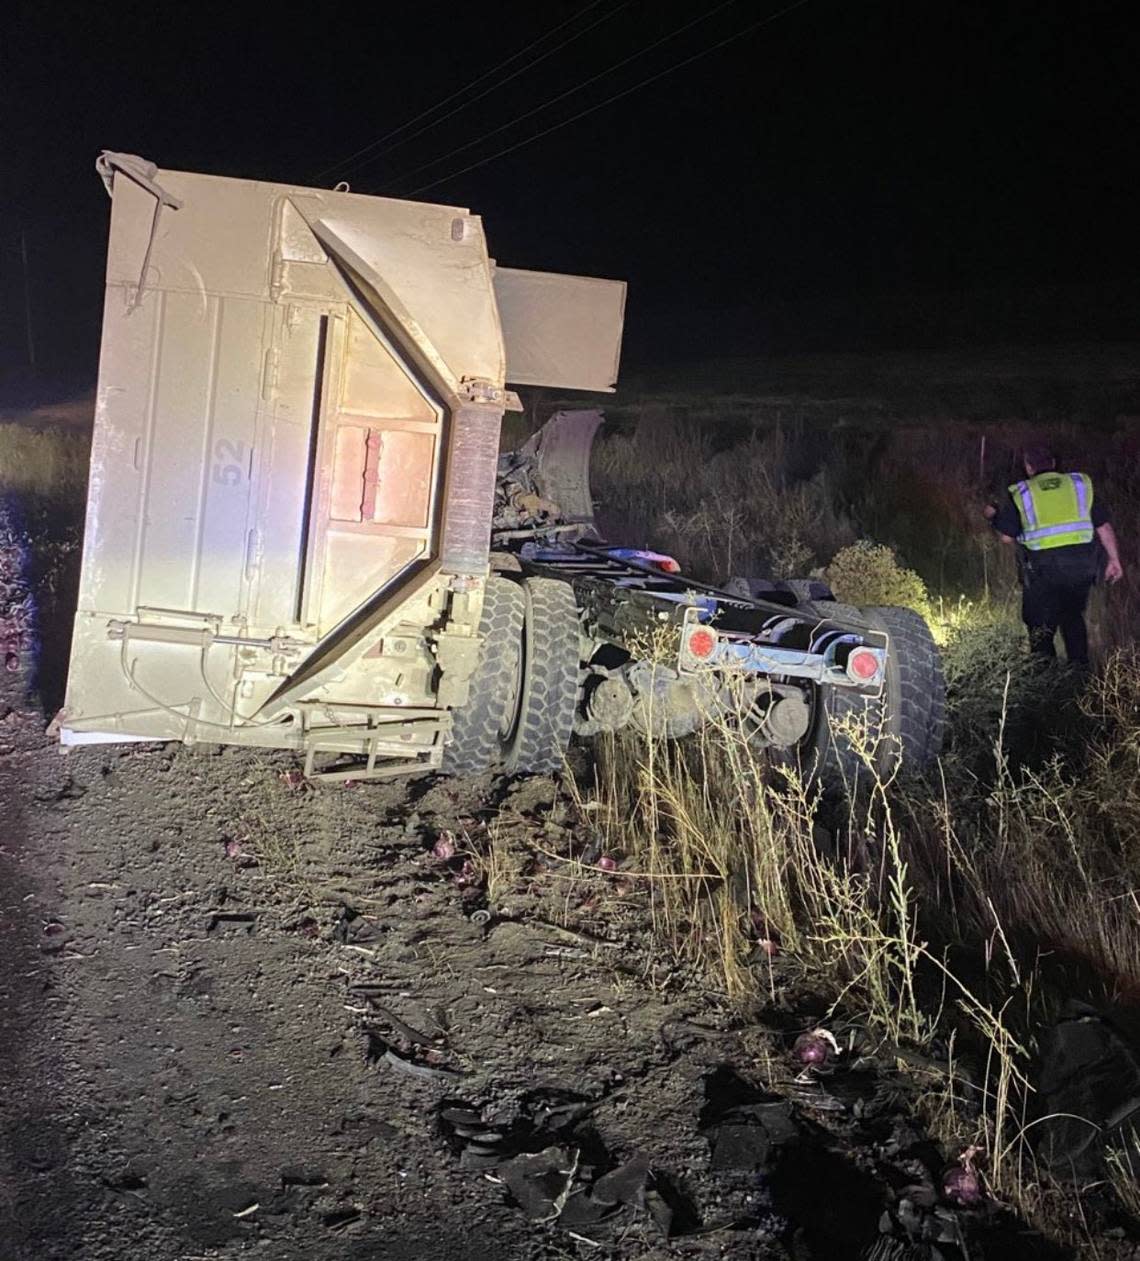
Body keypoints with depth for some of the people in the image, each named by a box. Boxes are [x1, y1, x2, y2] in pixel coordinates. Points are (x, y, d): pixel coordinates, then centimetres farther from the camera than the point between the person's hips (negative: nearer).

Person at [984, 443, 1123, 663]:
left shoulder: (1020, 494, 3)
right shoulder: (1080, 484, 10)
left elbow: (1007, 537, 2)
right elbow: (1104, 526, 7)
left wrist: (994, 517, 20)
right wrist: (1114, 560, 13)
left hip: (1043, 568, -3)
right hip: (1082, 565, 3)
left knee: (1040, 628, 11)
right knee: (1073, 618, 23)